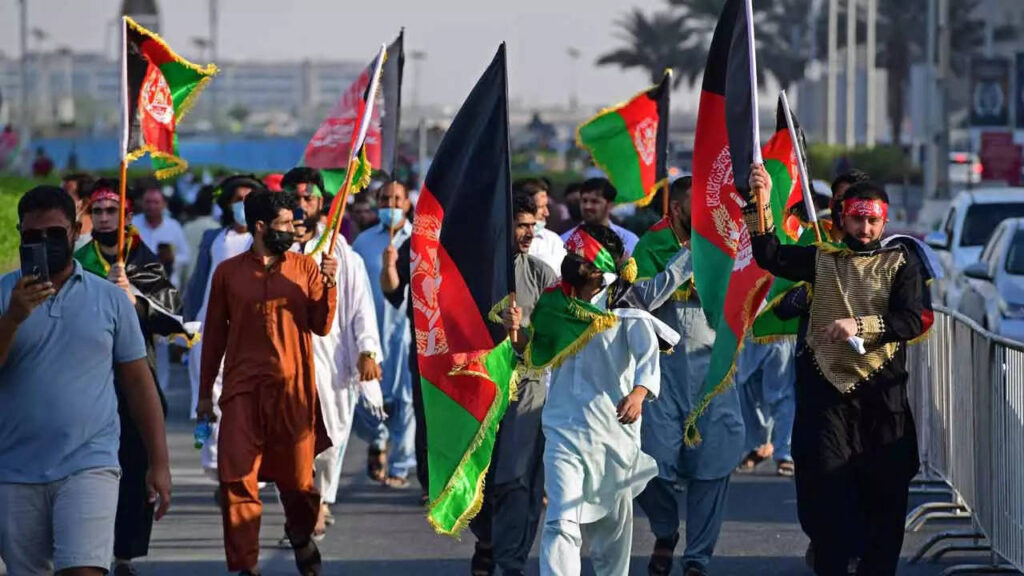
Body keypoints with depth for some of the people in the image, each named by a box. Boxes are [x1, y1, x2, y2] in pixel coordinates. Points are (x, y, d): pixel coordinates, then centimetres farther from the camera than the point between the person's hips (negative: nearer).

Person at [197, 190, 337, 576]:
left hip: (293, 389, 1)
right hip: (243, 389, -1)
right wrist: (205, 393, 12)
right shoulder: (228, 272, 5)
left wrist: (329, 284, -14)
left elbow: (321, 326, 1)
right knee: (237, 479, -8)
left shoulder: (305, 268, 7)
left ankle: (301, 537, 37)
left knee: (297, 476, 8)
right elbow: (214, 335, 11)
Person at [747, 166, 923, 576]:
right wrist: (760, 205, -13)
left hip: (881, 391, -1)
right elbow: (771, 257, -1)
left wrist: (861, 324, -21)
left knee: (884, 489, 1)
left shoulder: (899, 264, 6)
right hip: (826, 388, 1)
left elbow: (911, 321, -7)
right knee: (825, 484, -6)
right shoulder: (822, 259, 13)